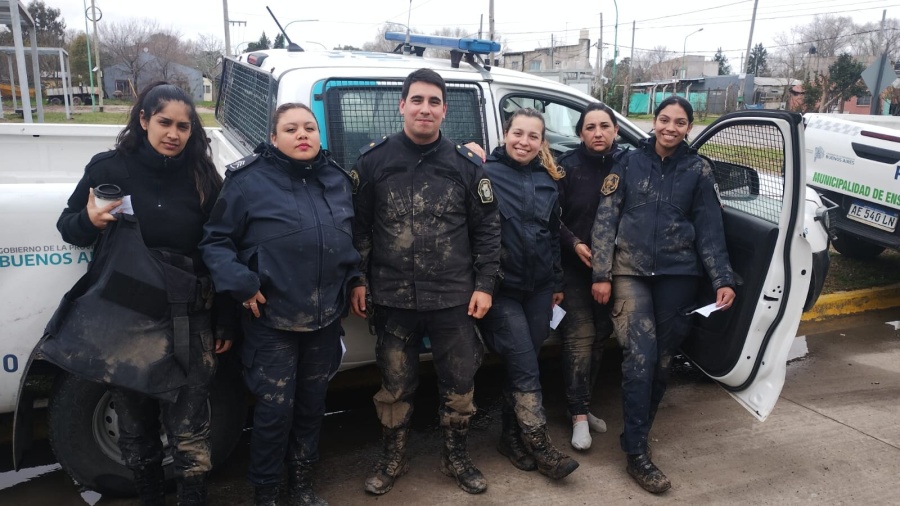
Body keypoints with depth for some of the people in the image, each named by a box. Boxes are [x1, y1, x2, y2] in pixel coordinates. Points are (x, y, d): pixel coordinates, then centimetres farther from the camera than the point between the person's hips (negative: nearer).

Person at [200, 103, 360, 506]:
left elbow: (352, 236, 19)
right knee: (275, 410, 2)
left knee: (312, 404, 17)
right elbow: (215, 240, -7)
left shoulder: (339, 179, 6)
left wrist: (353, 279, 10)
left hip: (326, 317, 5)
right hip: (273, 319, -5)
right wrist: (240, 283, -18)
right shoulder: (249, 180, -10)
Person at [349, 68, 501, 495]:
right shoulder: (374, 160, -1)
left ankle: (456, 457, 35)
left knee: (460, 383, 12)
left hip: (454, 299, 1)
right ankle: (392, 457, 37)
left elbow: (487, 229, 3)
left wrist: (484, 285, -1)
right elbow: (358, 225, 3)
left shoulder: (466, 164, 0)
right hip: (393, 299, 0)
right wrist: (358, 280, 1)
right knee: (395, 384, 15)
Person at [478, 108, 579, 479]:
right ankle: (542, 449, 8)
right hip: (502, 288, -5)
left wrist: (557, 282, 18)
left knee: (521, 365, 12)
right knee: (526, 368, -4)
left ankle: (511, 437, 27)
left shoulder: (547, 181, 11)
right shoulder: (486, 174, -8)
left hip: (539, 288, 5)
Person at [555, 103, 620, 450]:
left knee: (601, 335, 12)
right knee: (580, 336, -6)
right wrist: (575, 243, -18)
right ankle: (579, 415, 4)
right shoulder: (567, 166, -6)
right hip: (575, 265, -4)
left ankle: (582, 405, 27)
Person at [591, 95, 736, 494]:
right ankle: (636, 453, -4)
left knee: (662, 357, 8)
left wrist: (722, 279, -4)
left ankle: (639, 433, 28)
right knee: (640, 355, -11)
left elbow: (710, 229, 5)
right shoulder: (629, 163, 3)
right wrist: (601, 273, -6)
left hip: (678, 274, 2)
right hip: (631, 270, -2)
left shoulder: (698, 170, 5)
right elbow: (605, 219, 0)